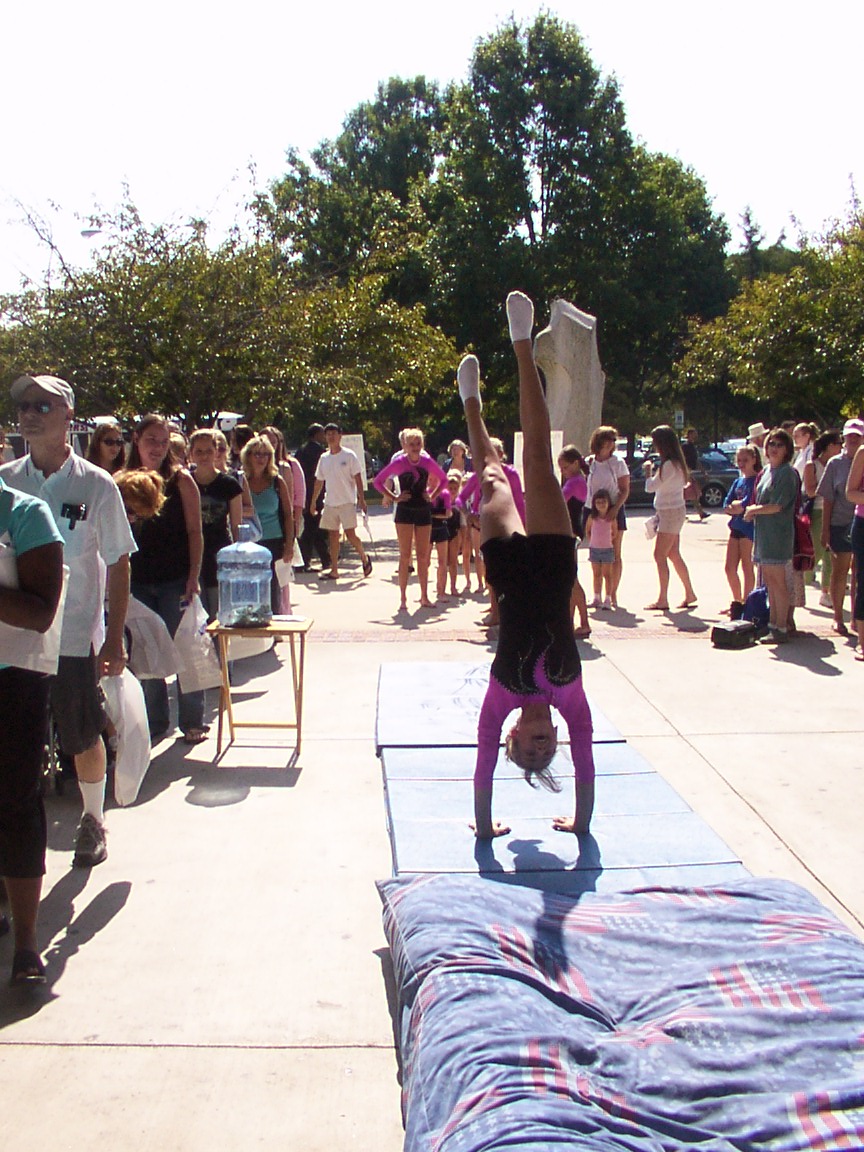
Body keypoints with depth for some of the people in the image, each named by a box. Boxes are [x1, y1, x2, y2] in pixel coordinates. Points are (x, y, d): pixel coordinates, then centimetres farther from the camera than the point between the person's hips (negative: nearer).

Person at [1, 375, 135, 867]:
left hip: (75, 637, -2)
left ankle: (94, 820, 31)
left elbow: (118, 563, -3)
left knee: (85, 739, 10)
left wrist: (115, 638, -6)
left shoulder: (96, 485, -6)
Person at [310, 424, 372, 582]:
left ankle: (364, 558, 14)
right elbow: (319, 481, 17)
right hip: (330, 502, 5)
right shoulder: (323, 458, 11)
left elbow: (357, 478, -4)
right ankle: (334, 570, 9)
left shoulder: (349, 455, -3)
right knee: (333, 535, 5)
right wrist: (313, 501, 16)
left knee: (350, 534, -10)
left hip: (347, 502, -5)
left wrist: (361, 499, -10)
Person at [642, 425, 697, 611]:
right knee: (674, 555, 15)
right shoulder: (676, 463, 11)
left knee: (660, 555, -8)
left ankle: (663, 600, -6)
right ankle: (689, 594, 22)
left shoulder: (669, 465, -19)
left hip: (671, 512, -10)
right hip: (673, 511, 10)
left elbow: (650, 487, -19)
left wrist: (648, 470, -3)